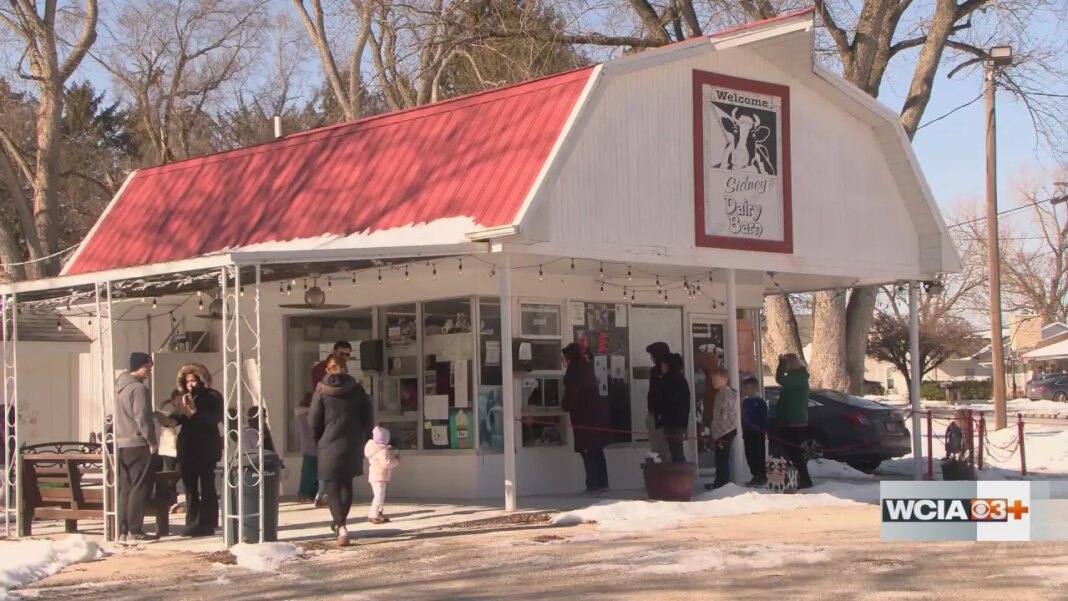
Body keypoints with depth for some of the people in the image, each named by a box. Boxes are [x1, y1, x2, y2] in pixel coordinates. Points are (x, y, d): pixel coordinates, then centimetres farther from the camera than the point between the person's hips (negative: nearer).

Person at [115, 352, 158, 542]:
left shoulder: (120, 386, 17)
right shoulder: (139, 388, -13)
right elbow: (142, 418, -18)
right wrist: (152, 442, -13)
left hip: (121, 444, 9)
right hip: (137, 444, -9)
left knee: (125, 489, 10)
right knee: (140, 488, -6)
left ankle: (123, 530, 9)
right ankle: (135, 530, -8)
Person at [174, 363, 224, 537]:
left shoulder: (212, 397, -4)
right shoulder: (184, 398, 14)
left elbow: (214, 420, -17)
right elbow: (178, 419, 10)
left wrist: (193, 413, -24)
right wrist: (180, 412, -10)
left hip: (206, 449, -6)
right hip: (188, 448, 6)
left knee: (207, 488, -3)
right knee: (190, 488, 8)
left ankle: (207, 525, -2)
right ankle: (192, 524, 12)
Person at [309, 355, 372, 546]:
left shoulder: (322, 392, -6)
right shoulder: (356, 389, 1)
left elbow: (313, 421, -3)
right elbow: (367, 416, 4)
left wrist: (320, 440, 13)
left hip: (330, 444, -3)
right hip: (353, 444, 3)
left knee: (332, 486, 0)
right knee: (347, 483, 20)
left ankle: (341, 527, -15)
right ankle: (341, 521, 29)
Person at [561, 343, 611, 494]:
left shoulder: (574, 375, -16)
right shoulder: (586, 369, 7)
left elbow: (569, 401, -13)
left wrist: (563, 404, 7)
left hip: (585, 418, -8)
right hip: (596, 415, 8)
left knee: (589, 452, -3)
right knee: (596, 451, 15)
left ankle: (594, 485, -3)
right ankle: (602, 483, 20)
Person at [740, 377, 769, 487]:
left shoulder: (761, 403, -9)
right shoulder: (745, 402, 12)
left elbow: (764, 419, -10)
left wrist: (764, 431, -15)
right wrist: (743, 431, 12)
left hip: (758, 433, -7)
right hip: (748, 433, 7)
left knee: (759, 455, -5)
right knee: (750, 456, 8)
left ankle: (762, 476, 1)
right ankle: (756, 476, 16)